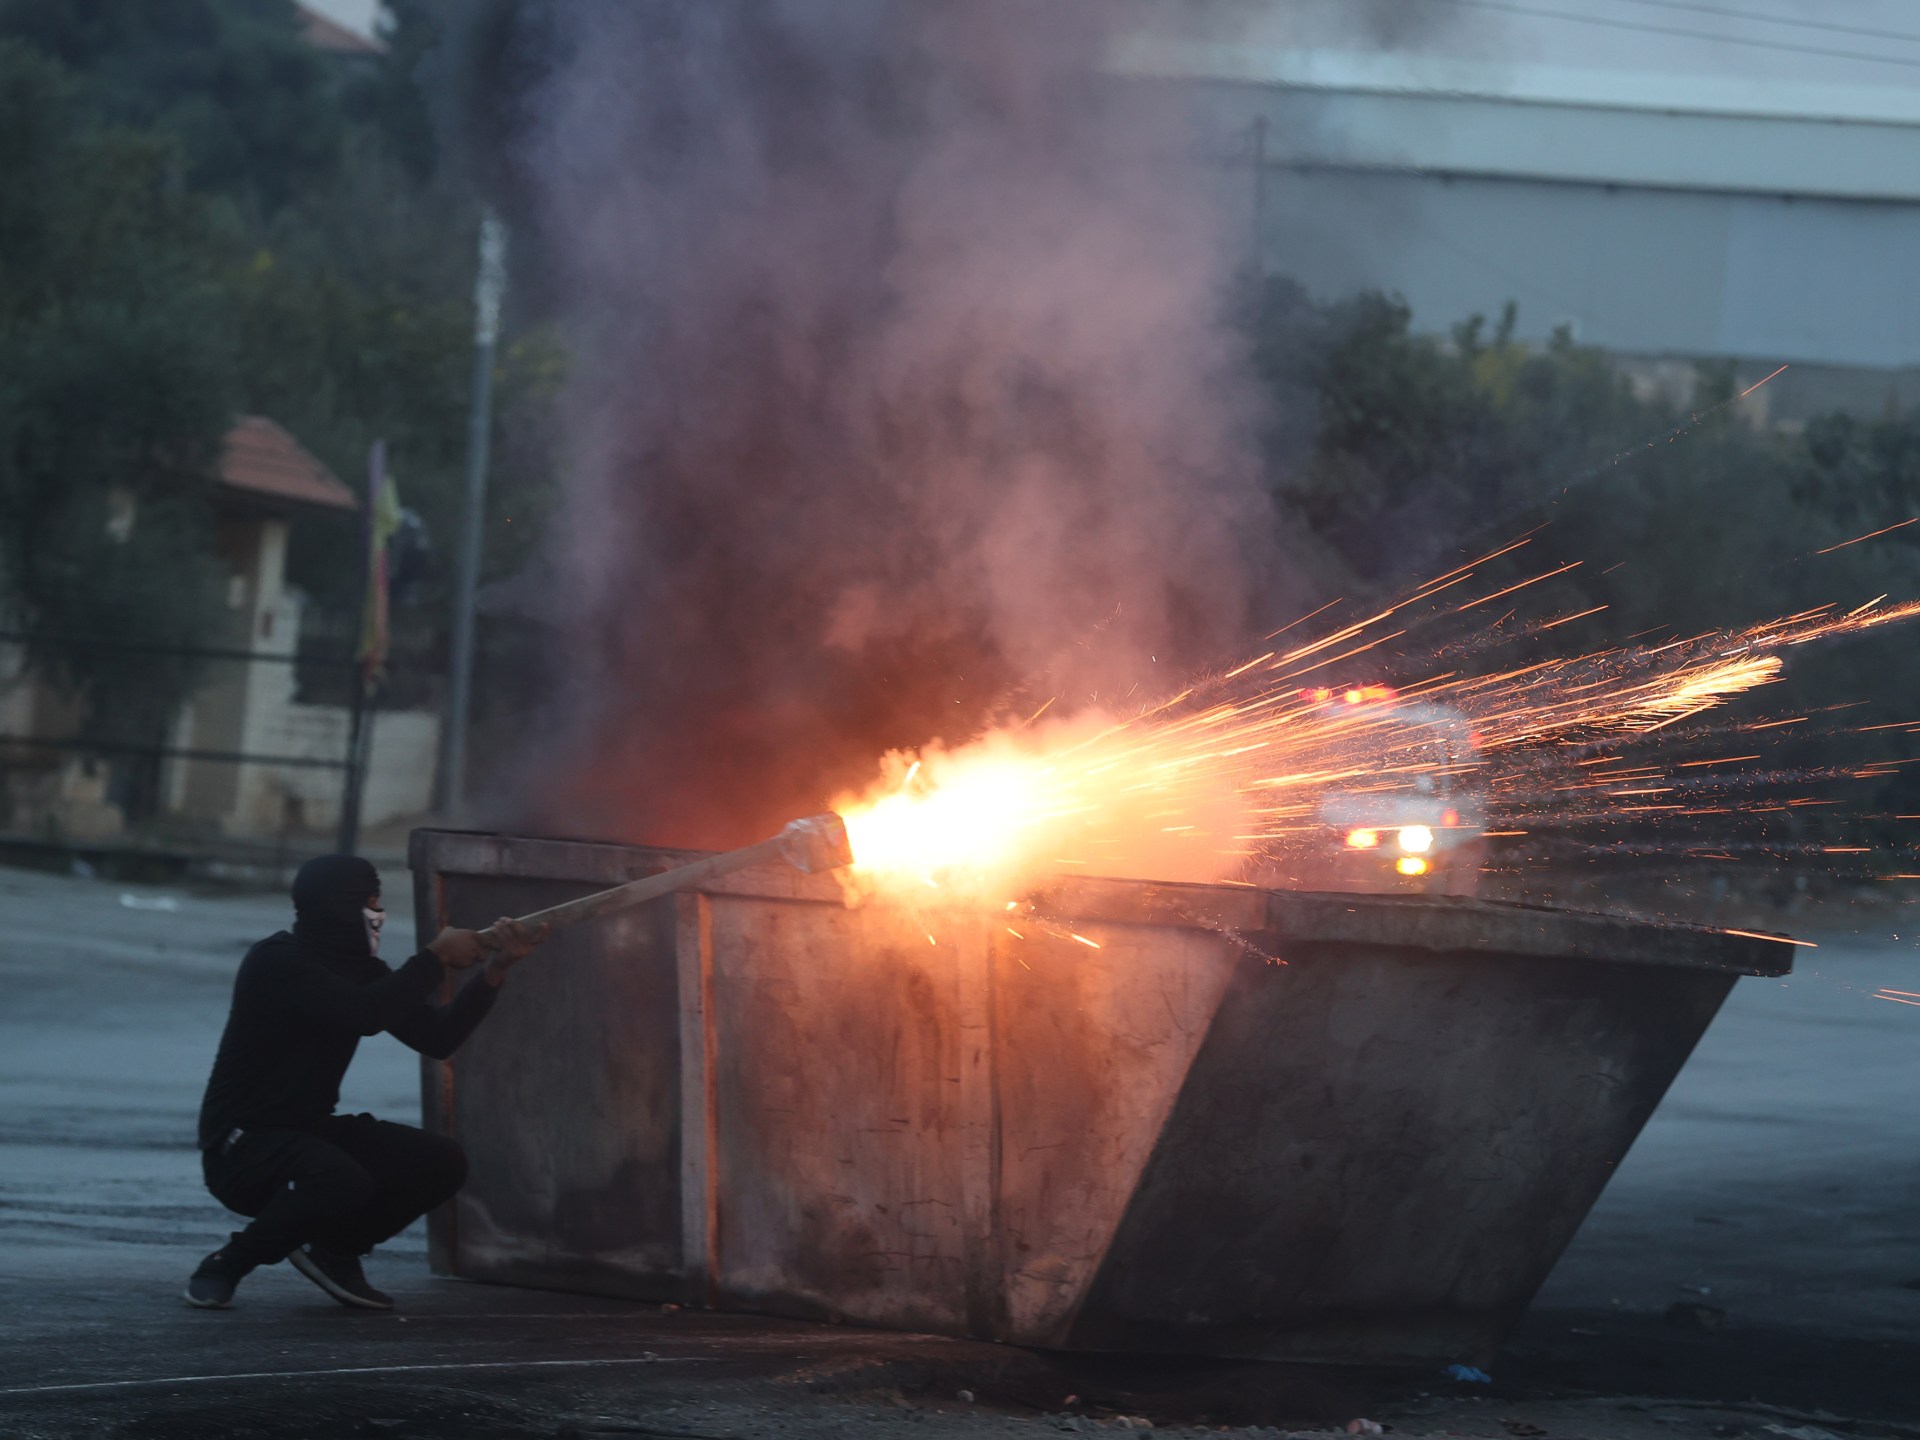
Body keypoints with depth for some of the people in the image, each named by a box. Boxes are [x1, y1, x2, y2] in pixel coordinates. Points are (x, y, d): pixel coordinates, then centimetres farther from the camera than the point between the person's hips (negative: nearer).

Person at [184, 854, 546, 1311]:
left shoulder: (362, 971, 6)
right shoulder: (277, 962, -19)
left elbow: (437, 1038, 1)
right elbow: (364, 1014, -32)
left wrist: (495, 969, -10)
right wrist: (436, 959, -21)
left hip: (310, 1131, 8)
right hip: (243, 1142, -8)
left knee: (442, 1164, -8)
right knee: (344, 1183, -37)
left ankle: (331, 1250, 11)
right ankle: (228, 1264, -12)